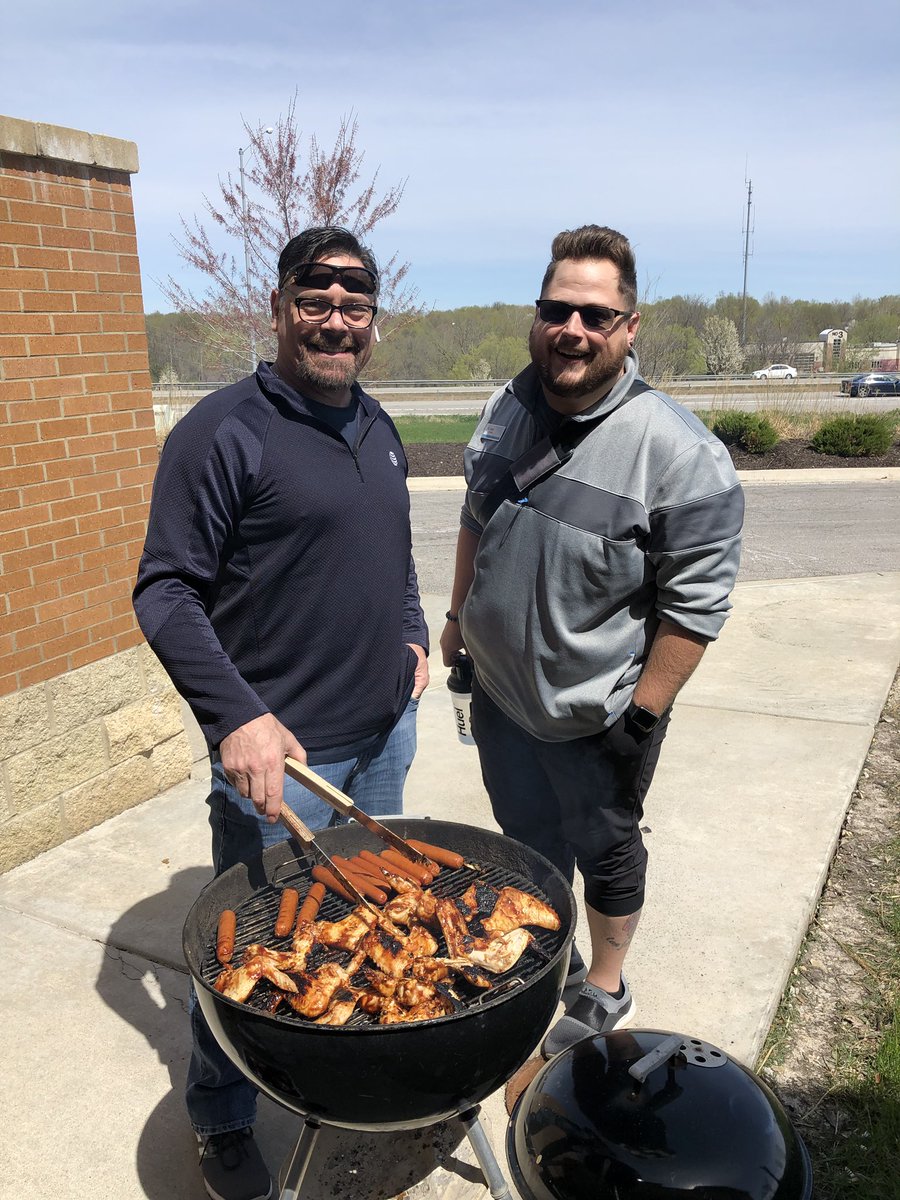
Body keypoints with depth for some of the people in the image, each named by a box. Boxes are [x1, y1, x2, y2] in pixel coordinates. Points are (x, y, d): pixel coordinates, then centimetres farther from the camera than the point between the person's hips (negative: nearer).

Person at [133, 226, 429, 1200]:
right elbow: (165, 592, -16)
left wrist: (411, 635, 6)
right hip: (279, 750, -7)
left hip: (385, 730, 7)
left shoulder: (377, 427, 9)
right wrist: (237, 717, -25)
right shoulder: (224, 431, -14)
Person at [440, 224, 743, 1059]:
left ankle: (604, 994, 41)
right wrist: (459, 619, 15)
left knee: (604, 852, 16)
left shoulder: (678, 451, -22)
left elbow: (696, 603, -19)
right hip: (499, 692, 6)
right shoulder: (506, 411, -2)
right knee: (528, 840, 23)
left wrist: (643, 716, -18)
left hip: (596, 719, -5)